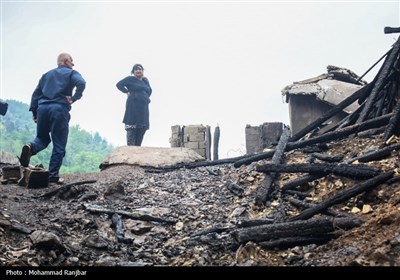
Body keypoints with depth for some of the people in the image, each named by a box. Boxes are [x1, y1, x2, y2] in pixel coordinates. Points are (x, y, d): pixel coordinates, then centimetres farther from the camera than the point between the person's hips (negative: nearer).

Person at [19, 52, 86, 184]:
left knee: (42, 138, 20)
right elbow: (81, 83, -15)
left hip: (43, 108, 5)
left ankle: (30, 147, -13)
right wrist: (74, 98, -5)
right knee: (59, 145, 2)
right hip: (59, 109, -5)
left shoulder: (47, 74, 23)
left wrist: (34, 111, 16)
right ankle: (53, 175, 0)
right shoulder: (71, 73, 8)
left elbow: (36, 93, 17)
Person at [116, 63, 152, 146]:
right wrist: (127, 92, -8)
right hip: (133, 107, -6)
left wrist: (147, 97, 16)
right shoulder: (130, 79, 1)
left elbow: (150, 90, 32)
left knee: (142, 128, 3)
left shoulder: (145, 80, 18)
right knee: (131, 128, -8)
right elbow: (119, 84, -3)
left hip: (143, 108, 6)